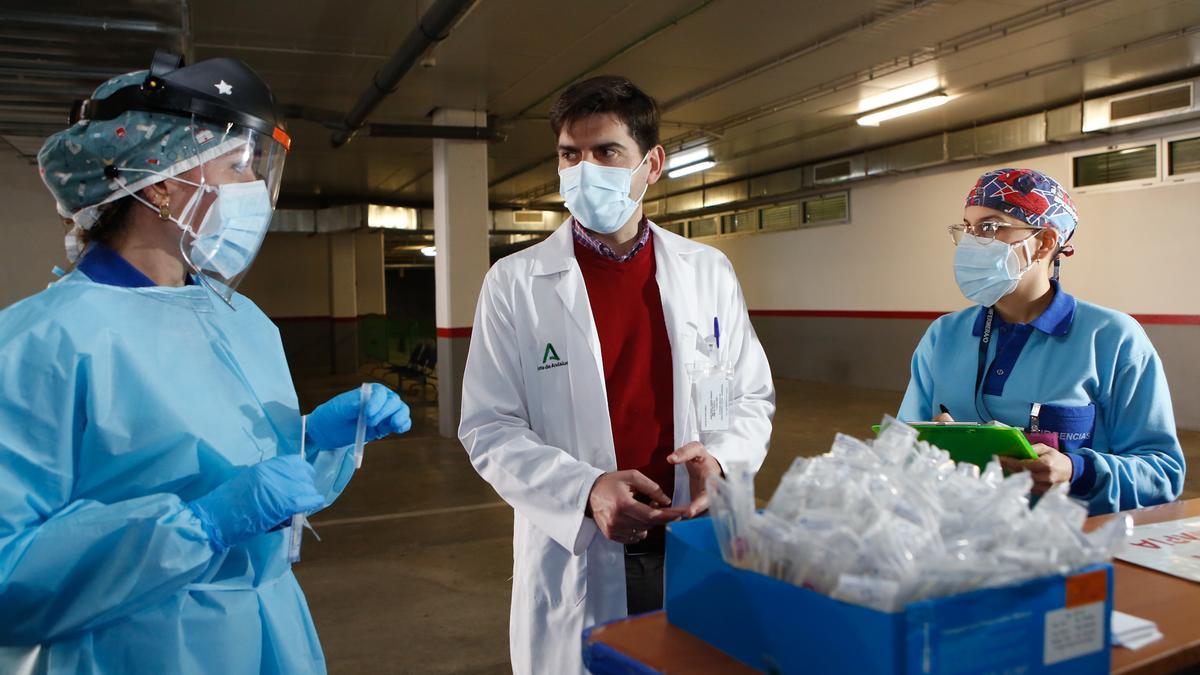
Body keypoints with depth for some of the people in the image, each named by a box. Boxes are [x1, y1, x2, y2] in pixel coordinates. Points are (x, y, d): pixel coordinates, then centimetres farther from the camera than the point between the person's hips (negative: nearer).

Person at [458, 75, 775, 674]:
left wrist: (720, 459, -13)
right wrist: (585, 490, -21)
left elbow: (751, 398, 9)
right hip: (575, 562, -2)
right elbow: (489, 427, -5)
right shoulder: (514, 283, -4)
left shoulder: (708, 272, 3)